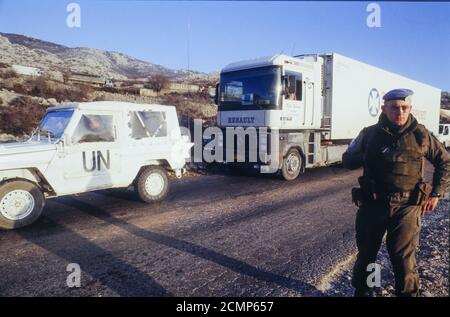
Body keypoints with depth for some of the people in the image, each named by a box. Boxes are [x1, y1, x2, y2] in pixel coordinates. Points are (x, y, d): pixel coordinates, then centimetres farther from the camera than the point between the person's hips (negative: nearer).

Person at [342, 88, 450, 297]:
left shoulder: (421, 135, 2)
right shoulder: (370, 134, 1)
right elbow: (348, 161, 5)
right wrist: (367, 156, -14)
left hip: (406, 207, -1)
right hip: (372, 205, 1)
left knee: (404, 258, 1)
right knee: (366, 254, 14)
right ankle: (362, 291, 35)